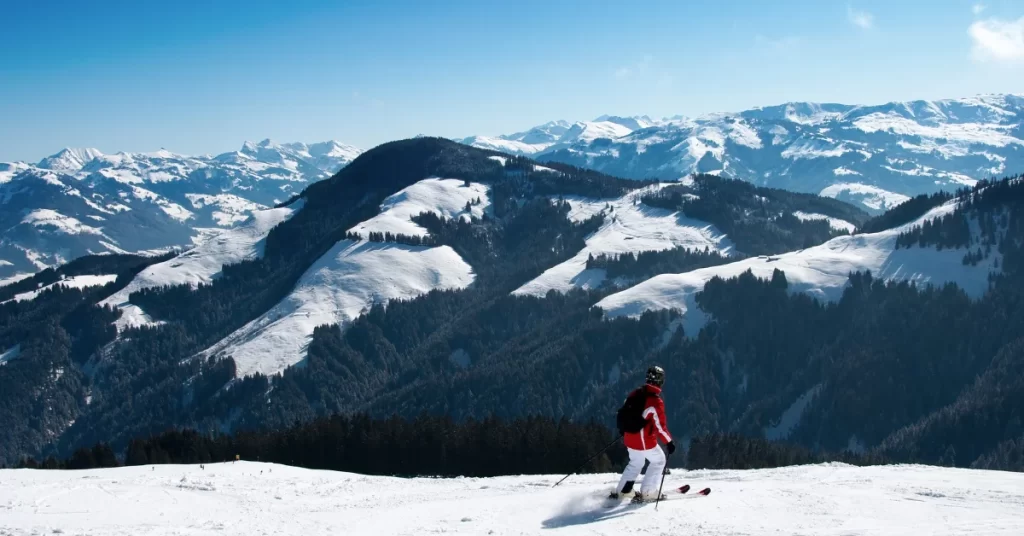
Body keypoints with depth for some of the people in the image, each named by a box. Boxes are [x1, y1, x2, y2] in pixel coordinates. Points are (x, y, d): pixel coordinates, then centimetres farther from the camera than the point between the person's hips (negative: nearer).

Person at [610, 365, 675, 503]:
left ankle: (620, 491, 28)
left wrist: (622, 429, 29)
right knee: (658, 460, 16)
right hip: (645, 441, -7)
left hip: (629, 438, 7)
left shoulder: (635, 394, 2)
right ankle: (647, 493, 13)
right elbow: (660, 426, -20)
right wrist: (669, 442, -11)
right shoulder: (656, 401, -20)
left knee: (635, 462, 28)